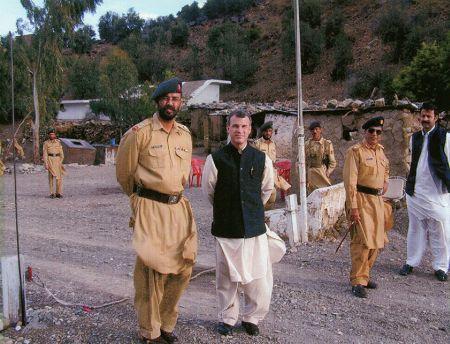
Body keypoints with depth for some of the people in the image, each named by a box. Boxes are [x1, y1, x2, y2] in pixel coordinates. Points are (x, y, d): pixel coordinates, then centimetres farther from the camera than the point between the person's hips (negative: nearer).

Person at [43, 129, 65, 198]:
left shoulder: (58, 142, 9)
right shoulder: (46, 143, 2)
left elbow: (61, 152, 11)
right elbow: (45, 154, -2)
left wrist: (61, 161, 5)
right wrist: (46, 164, -9)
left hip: (57, 159, 2)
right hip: (50, 160, -2)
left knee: (59, 177, -2)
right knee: (51, 176, -1)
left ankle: (58, 193, 3)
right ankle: (52, 193, 4)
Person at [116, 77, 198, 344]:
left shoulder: (185, 135, 11)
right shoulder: (140, 132, -6)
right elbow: (124, 171, 4)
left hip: (179, 207, 6)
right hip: (150, 210, -6)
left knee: (183, 268, 8)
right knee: (152, 271, -1)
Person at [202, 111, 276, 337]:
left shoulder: (262, 159, 1)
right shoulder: (216, 159, -5)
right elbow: (208, 190, 9)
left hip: (255, 227, 2)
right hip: (226, 229, -1)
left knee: (259, 276, 3)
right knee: (227, 277, 8)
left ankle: (252, 317, 25)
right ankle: (227, 318, 28)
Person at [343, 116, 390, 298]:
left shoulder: (380, 150, 12)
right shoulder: (355, 151, -11)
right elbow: (350, 181, -17)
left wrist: (385, 181, 15)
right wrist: (353, 207, -22)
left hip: (377, 200, 8)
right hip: (361, 199, -8)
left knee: (376, 241, 12)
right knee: (363, 241, -8)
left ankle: (365, 274, 27)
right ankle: (357, 281, 2)